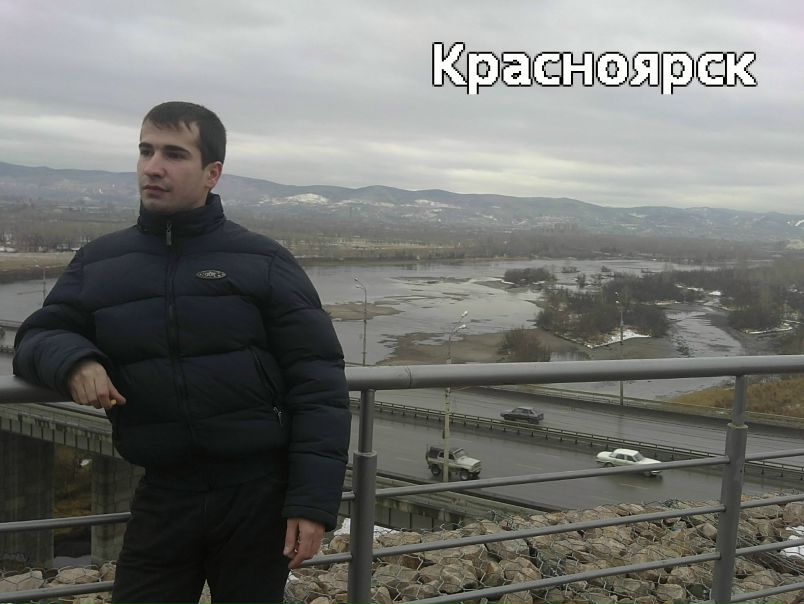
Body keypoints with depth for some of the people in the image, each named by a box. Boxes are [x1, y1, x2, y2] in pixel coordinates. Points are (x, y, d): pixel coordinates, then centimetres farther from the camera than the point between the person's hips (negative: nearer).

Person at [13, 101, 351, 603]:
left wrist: (314, 502, -14)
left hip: (258, 494, -2)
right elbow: (39, 336, 14)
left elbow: (318, 384, -7)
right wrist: (72, 360, -11)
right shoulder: (100, 262, 7)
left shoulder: (263, 262, -4)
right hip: (162, 496, 3)